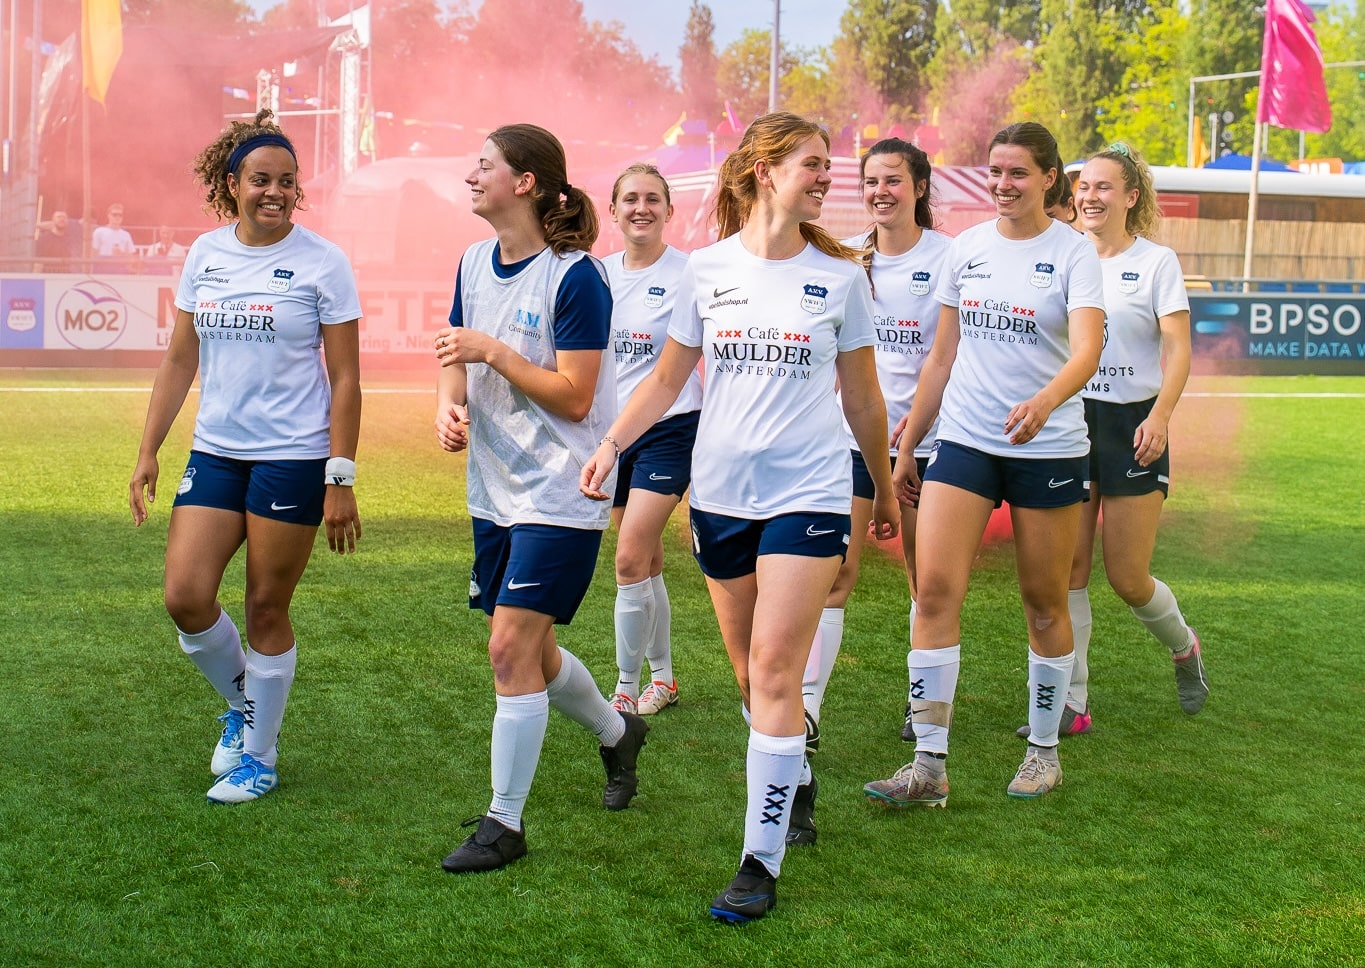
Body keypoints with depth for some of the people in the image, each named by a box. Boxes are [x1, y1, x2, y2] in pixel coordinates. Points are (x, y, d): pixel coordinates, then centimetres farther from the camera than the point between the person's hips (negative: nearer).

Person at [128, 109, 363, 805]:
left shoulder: (321, 262, -6)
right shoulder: (205, 254, 7)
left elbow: (344, 378, -6)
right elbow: (180, 360, 13)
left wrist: (340, 481, -10)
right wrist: (147, 453, 8)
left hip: (291, 457, -4)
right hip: (215, 452, 4)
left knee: (266, 606, 1)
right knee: (185, 597, -5)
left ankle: (259, 756, 19)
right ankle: (241, 703, 24)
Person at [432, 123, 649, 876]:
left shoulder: (575, 278, -16)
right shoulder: (475, 264, 7)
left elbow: (574, 397, -18)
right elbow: (459, 359, 13)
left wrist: (493, 351, -20)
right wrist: (450, 405, -8)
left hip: (559, 494, -8)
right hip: (495, 490, 8)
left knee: (512, 649, -9)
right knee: (527, 652, 17)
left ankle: (504, 823, 3)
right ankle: (617, 732, 44)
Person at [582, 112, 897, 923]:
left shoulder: (841, 276, 2)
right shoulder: (708, 270, 3)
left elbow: (862, 398, 11)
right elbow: (668, 378, 11)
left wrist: (886, 491, 17)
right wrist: (611, 445, -3)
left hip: (808, 492, -2)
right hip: (720, 491, 3)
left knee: (775, 668, -10)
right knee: (750, 669, 11)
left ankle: (762, 862, -6)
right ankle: (795, 780, 38)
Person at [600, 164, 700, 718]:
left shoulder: (689, 273, -9)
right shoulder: (602, 273, 7)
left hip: (669, 428, -5)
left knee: (630, 560, -12)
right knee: (646, 561, 13)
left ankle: (626, 691, -2)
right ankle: (663, 677, 26)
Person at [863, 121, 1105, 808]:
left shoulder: (1073, 252, -5)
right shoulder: (966, 248, 7)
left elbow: (1087, 348, -20)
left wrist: (1044, 401, -40)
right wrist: (906, 448, 13)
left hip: (1049, 448, -3)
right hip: (963, 441, 3)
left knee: (1044, 602, 6)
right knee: (934, 588, -9)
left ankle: (1044, 748, 24)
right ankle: (929, 766, -7)